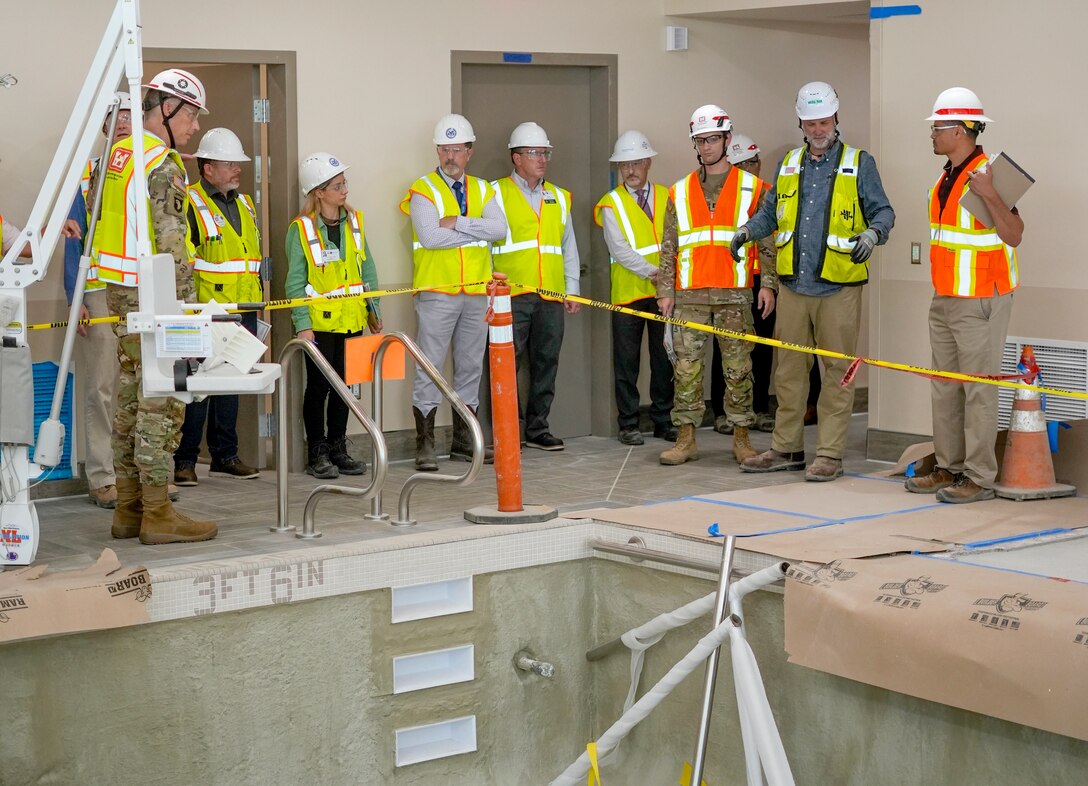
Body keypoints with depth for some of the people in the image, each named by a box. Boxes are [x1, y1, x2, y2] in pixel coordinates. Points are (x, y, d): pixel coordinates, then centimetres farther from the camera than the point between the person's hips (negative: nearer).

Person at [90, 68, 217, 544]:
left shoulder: (116, 154, 15)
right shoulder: (164, 164, -14)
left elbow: (94, 210, 21)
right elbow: (172, 242, -19)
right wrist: (188, 306, -18)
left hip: (119, 291, 9)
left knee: (131, 401, 12)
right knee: (161, 403, -6)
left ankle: (129, 509, 17)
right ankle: (157, 514, -4)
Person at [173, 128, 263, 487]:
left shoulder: (244, 204, 17)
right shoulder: (190, 204, -8)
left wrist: (256, 302, 21)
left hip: (243, 311, 7)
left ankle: (225, 455, 19)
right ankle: (184, 460, 0)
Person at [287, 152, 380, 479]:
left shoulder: (354, 220, 6)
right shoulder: (301, 229, -9)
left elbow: (367, 268, 13)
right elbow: (295, 282, -9)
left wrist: (373, 308, 9)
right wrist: (302, 324, -14)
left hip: (351, 320, 5)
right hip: (319, 322, -5)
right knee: (319, 387, 2)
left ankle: (338, 448, 20)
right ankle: (317, 454, 10)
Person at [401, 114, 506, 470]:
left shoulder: (482, 190, 12)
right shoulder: (423, 189, -2)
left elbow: (499, 228, -7)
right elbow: (430, 236, -18)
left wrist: (457, 222, -16)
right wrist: (477, 231, -11)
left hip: (476, 293, 5)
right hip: (437, 293, -5)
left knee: (471, 367, 10)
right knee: (429, 369, -5)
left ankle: (463, 441, 20)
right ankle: (425, 445, 0)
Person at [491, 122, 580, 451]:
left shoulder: (559, 198, 19)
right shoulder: (496, 193, 5)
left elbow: (569, 248, 22)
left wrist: (572, 290, 14)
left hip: (551, 296, 5)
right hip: (510, 295, -4)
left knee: (546, 363, 6)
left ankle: (537, 428, 15)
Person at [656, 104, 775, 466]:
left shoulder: (752, 188, 7)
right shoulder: (679, 192, 13)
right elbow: (668, 247, 12)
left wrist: (768, 284, -5)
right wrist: (665, 291, 5)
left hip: (734, 295, -2)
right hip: (689, 295, 2)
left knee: (738, 368, 1)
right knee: (686, 367, 0)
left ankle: (741, 438, 9)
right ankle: (686, 439, 5)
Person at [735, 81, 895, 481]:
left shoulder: (859, 164, 3)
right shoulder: (788, 165, 15)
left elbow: (883, 210, 2)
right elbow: (771, 210, 23)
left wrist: (873, 233, -19)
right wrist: (748, 230, 4)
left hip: (839, 288, -4)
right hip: (793, 286, 4)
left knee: (837, 371, -2)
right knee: (789, 368, 8)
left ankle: (829, 454, 2)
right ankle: (786, 448, 18)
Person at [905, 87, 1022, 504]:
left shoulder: (987, 174, -16)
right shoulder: (946, 176, 13)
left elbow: (1014, 236, -23)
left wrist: (990, 196, -36)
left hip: (979, 302, -10)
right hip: (945, 299, 10)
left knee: (978, 390, -6)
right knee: (944, 389, 13)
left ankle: (979, 478, -2)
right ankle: (949, 469, 21)